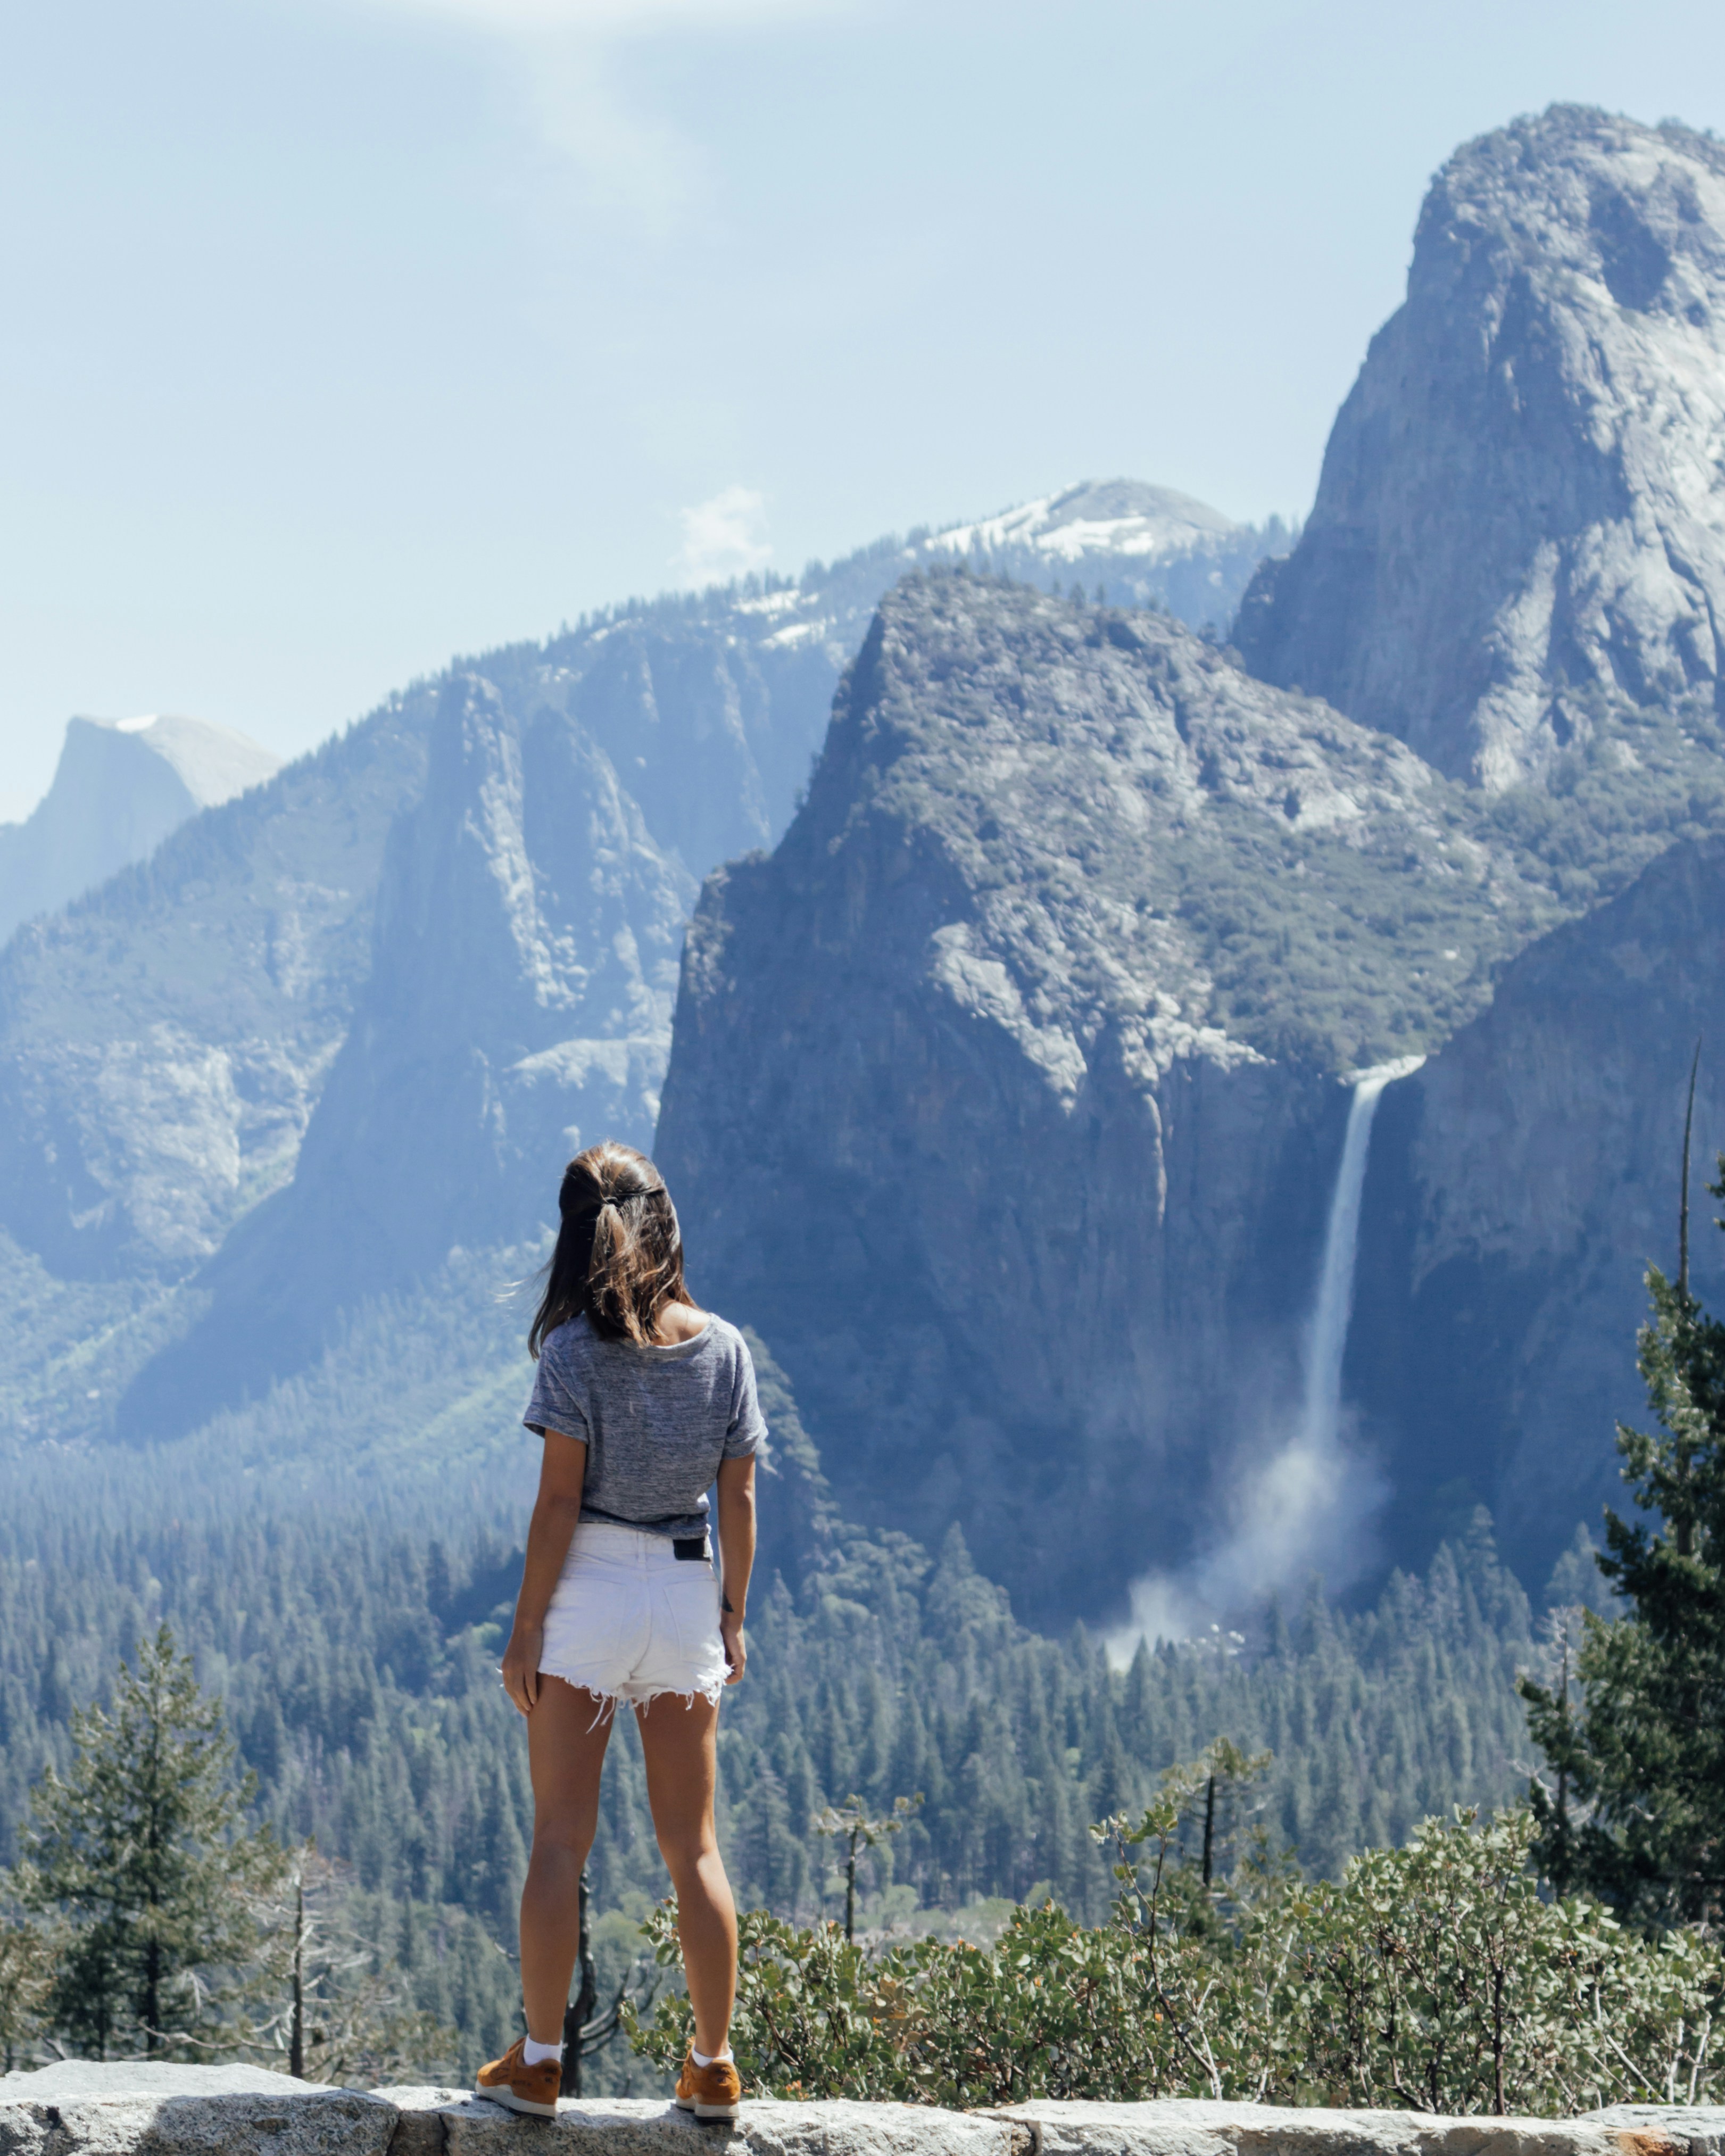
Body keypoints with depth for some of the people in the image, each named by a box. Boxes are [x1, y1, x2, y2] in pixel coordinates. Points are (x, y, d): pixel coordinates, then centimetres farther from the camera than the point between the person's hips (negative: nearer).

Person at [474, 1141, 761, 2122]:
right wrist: (734, 1616, 13)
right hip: (687, 1596, 3)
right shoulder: (725, 1347, 1)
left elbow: (559, 1499, -11)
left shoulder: (576, 1349, -10)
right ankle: (714, 2069, 13)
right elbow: (741, 1499, 3)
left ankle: (539, 2064, 5)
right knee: (695, 1849, 10)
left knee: (562, 1840, 4)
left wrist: (526, 1630, -5)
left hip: (588, 1592, -3)